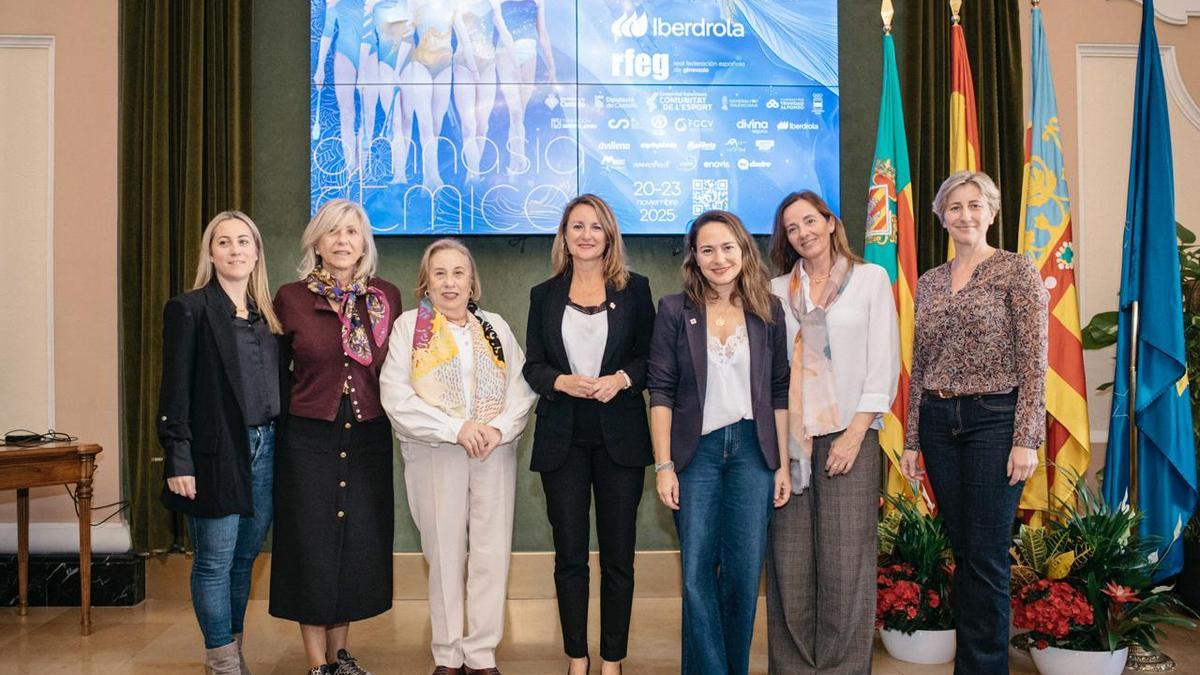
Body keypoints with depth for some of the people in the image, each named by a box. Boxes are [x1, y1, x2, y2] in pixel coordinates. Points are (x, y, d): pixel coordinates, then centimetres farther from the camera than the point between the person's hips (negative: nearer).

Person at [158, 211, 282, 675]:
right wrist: (177, 460, -13)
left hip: (264, 450, 6)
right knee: (215, 561, 3)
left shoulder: (266, 314, 13)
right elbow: (175, 390, -8)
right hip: (216, 453, -5)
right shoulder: (189, 309, -4)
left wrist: (278, 443, 7)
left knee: (245, 556, 13)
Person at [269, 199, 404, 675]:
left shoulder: (387, 297, 3)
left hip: (369, 438, 2)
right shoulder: (291, 298, -2)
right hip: (309, 439, -2)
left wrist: (393, 414, 3)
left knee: (359, 544, 8)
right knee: (311, 546, 3)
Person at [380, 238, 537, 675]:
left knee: (492, 556, 0)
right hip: (435, 455, -2)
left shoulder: (495, 327, 12)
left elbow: (521, 387, 5)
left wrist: (499, 428, -13)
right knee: (445, 555, 4)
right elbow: (395, 394, -7)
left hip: (494, 454, 2)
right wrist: (455, 428, -13)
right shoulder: (409, 325, 4)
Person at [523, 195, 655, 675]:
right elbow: (532, 367, 6)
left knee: (618, 555, 4)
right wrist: (563, 382, -13)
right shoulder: (545, 295, 8)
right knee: (569, 555, 6)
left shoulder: (634, 289, 5)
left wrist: (621, 379, -15)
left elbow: (650, 358, 4)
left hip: (620, 437, -1)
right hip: (563, 439, 1)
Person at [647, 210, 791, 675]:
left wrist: (783, 464, 3)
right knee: (697, 571, -1)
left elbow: (779, 393, 7)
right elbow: (660, 391, -1)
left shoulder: (768, 310, 6)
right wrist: (663, 465, -7)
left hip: (753, 449, 1)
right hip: (696, 449, -1)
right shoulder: (674, 310, 1)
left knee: (744, 571, 5)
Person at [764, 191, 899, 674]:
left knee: (845, 560, -4)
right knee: (789, 561, 1)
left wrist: (854, 435, -8)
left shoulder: (870, 279, 7)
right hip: (789, 439, 2)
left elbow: (883, 363, 1)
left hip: (847, 434, -2)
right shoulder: (778, 290, 13)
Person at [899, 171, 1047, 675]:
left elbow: (1033, 363, -8)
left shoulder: (1016, 271, -3)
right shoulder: (929, 282, 13)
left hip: (994, 420, -5)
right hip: (939, 423, 5)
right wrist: (911, 441, 11)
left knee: (987, 557, -3)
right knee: (961, 551, 11)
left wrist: (1027, 439, -14)